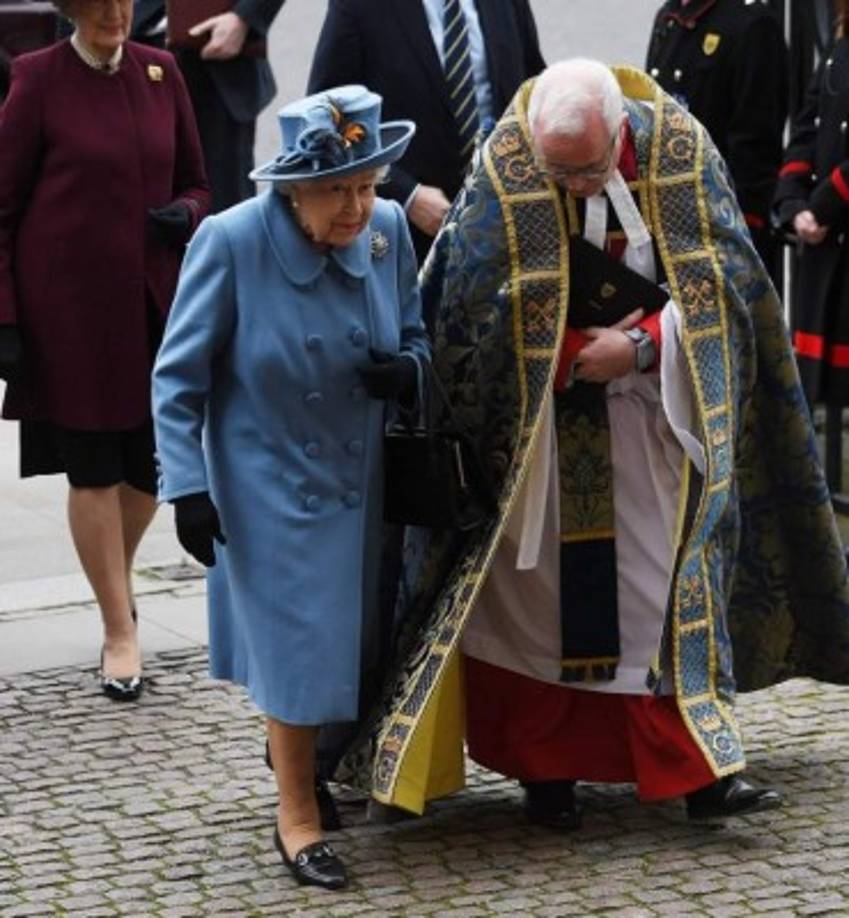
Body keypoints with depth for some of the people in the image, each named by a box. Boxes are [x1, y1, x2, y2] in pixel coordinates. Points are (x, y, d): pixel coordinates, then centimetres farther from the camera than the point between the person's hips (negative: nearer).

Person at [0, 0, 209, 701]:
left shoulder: (160, 73, 6)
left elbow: (196, 183, 16)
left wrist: (187, 213, -9)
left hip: (154, 302, 4)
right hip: (70, 308, -4)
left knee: (152, 462, 9)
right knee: (93, 470, -1)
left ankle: (118, 572, 38)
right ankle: (120, 631, 10)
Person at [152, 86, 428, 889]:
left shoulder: (388, 229, -9)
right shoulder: (231, 242, -20)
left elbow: (413, 334, 8)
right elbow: (178, 378, -12)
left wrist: (408, 369, -15)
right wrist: (186, 485, -15)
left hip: (363, 482, 5)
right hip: (272, 485, -4)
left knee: (354, 636, 17)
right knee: (300, 644, 1)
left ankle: (304, 751, 47)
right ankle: (297, 818, 18)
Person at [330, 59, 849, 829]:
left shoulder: (679, 151, -10)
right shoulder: (502, 173, -16)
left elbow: (723, 278, -6)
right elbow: (478, 318, -12)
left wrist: (642, 347, -17)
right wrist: (581, 354, -15)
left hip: (657, 412, 2)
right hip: (541, 420, -2)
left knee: (676, 580, 0)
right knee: (543, 586, 2)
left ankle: (700, 764, 5)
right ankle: (546, 768, 13)